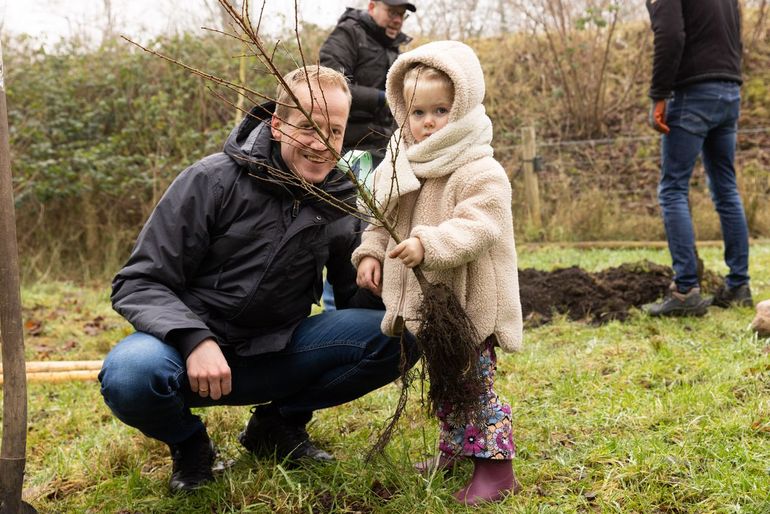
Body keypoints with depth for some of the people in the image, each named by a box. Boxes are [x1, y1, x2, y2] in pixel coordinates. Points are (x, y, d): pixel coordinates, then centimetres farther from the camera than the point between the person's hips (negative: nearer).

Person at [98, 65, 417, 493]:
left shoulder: (341, 203, 1)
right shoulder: (213, 180, -13)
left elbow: (357, 298, 8)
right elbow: (139, 283, -12)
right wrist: (195, 340, -31)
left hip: (273, 357, 4)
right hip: (190, 346, -3)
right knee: (131, 376, -38)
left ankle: (279, 423, 5)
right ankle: (188, 442, -1)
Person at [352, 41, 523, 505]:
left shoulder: (481, 173, -18)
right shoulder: (400, 167, 7)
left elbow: (478, 226, -29)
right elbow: (382, 220, 16)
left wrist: (430, 244, -41)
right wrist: (371, 253, -1)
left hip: (469, 304, -8)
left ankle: (496, 465, 12)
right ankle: (455, 448, 39)